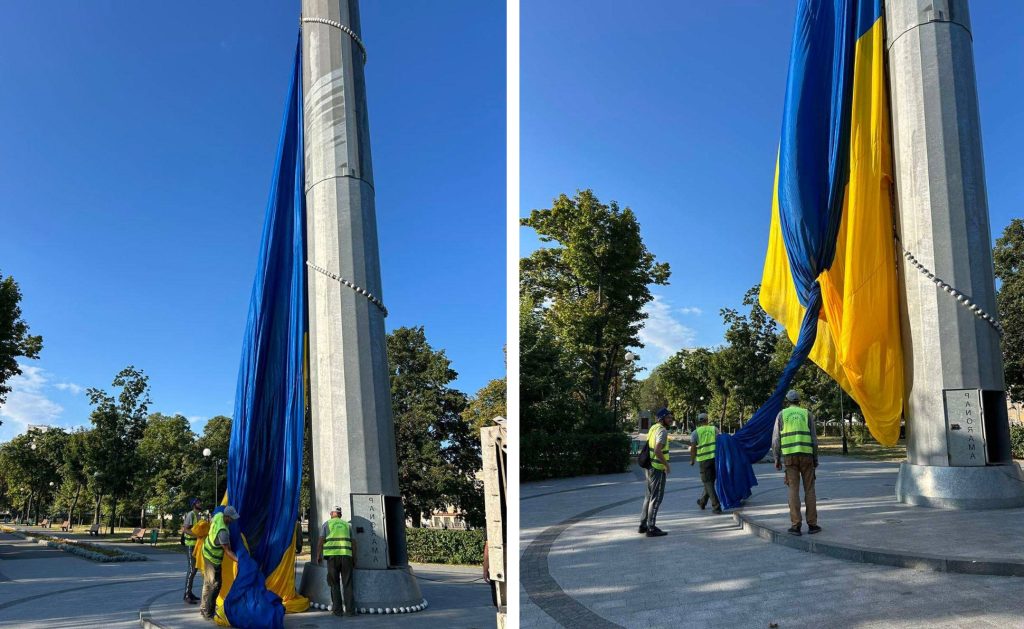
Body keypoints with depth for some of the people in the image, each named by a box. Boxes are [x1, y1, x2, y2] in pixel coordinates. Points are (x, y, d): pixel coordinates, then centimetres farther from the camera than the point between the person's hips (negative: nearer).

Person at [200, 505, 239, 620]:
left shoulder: (218, 515, -13)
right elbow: (227, 551, -31)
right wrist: (239, 560, -34)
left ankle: (203, 608, 32)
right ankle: (209, 613, 6)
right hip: (213, 559, -9)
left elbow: (211, 524, 11)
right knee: (215, 585, -1)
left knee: (207, 582, 20)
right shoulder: (223, 532, -36)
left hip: (206, 551, 9)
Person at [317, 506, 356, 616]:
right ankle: (350, 610, -1)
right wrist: (354, 558, 15)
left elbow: (321, 541, 1)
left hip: (332, 555, -2)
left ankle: (337, 610, 2)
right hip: (346, 555, 2)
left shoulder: (327, 524, 10)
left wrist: (318, 556, 7)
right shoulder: (347, 525, 17)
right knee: (347, 584, 4)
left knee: (334, 584, 6)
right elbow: (353, 543, 12)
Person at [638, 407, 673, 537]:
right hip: (658, 468, -9)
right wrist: (667, 465, -18)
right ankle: (651, 528, 0)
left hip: (650, 467, 9)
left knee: (649, 496, 18)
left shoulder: (653, 428, 11)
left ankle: (643, 525, 26)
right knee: (656, 497, -3)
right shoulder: (662, 431, -17)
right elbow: (657, 451, -28)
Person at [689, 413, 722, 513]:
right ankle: (702, 502, 34)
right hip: (716, 457, 3)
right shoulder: (714, 429, 7)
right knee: (710, 481, 18)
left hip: (704, 459, -3)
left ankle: (716, 506, -3)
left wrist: (692, 460, 9)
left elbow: (693, 448, -3)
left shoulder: (695, 433, 1)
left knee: (708, 483, 4)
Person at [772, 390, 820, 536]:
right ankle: (812, 524, 6)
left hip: (789, 456, 0)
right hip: (806, 455, 0)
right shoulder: (807, 414, 6)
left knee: (794, 490, 1)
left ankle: (796, 526, -3)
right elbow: (814, 439, 3)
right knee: (809, 490, 7)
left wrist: (777, 459, 8)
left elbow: (775, 439, 2)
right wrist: (816, 458, 11)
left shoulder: (782, 414, 7)